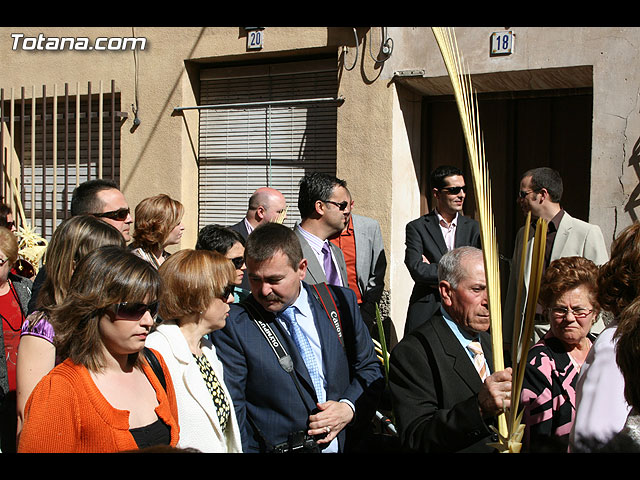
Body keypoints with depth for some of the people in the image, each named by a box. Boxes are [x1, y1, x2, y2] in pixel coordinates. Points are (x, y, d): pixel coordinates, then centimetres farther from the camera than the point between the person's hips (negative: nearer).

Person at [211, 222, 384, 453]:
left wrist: (349, 407, -2)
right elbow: (230, 411, -4)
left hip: (346, 444, 3)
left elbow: (369, 368, 14)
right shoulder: (232, 324, -3)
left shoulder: (341, 301, 6)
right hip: (273, 448, -2)